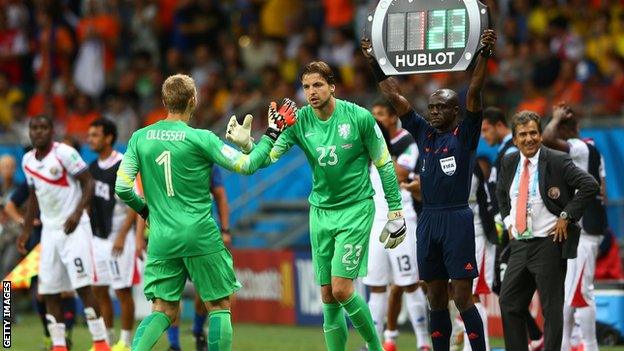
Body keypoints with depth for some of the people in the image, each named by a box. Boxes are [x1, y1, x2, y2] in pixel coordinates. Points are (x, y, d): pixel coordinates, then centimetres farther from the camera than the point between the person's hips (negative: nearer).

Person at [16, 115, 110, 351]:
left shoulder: (64, 153, -11)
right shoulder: (28, 161, 10)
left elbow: (88, 183, -10)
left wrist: (78, 212, -23)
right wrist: (26, 231, 21)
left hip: (74, 226, -7)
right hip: (49, 230, 7)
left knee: (83, 285, -12)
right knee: (49, 291, 3)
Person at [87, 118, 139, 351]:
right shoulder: (92, 168, 10)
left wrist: (121, 236, -20)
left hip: (118, 238, -7)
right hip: (97, 237, 7)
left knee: (122, 291, -3)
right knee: (98, 290, 8)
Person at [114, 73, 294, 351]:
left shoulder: (140, 138, 3)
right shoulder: (200, 138, -8)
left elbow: (122, 187, 3)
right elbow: (246, 166, -5)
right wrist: (272, 133, 7)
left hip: (161, 239, 4)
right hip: (201, 236, -4)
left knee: (164, 311, 8)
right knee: (219, 306, 8)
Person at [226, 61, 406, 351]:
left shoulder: (359, 117, -11)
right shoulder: (299, 121, -3)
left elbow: (384, 164, -3)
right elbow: (269, 156, -12)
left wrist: (395, 211, -2)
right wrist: (247, 144, -33)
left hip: (356, 208, -4)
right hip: (320, 210, 4)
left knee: (341, 289, -13)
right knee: (328, 297, 4)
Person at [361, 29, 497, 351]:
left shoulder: (464, 135, -1)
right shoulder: (424, 134, 13)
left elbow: (474, 93, -13)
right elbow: (394, 96, 15)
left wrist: (484, 54, -24)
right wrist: (374, 62, 13)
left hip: (457, 219, -6)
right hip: (428, 219, 6)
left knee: (462, 299, -8)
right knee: (436, 299, 9)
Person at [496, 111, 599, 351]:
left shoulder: (557, 161, -10)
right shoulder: (509, 163, 9)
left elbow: (590, 186, -15)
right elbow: (501, 193, 28)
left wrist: (566, 216, -15)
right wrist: (508, 220, 14)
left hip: (549, 244, -6)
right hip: (519, 244, 6)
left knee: (551, 308, -2)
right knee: (508, 303, 8)